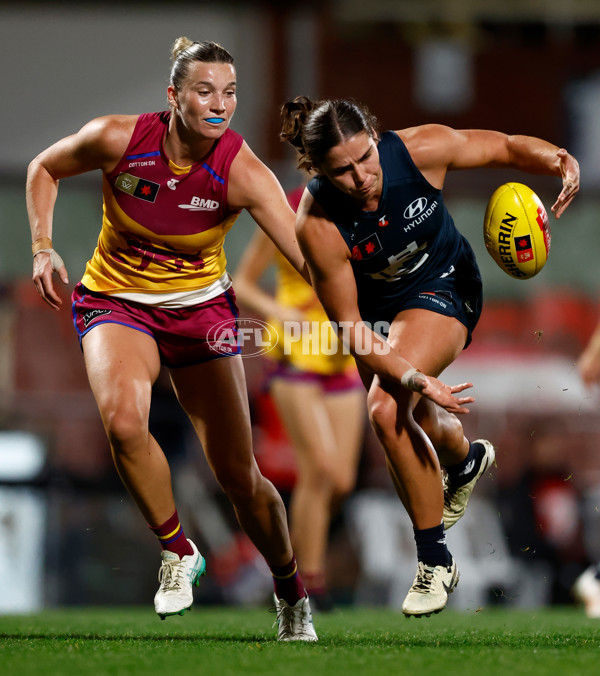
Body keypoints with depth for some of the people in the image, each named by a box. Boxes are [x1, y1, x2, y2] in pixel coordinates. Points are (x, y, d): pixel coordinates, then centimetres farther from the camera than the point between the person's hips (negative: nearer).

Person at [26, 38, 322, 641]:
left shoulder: (243, 172, -22)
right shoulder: (118, 139, -20)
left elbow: (311, 259, -27)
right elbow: (44, 168, 1)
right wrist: (43, 247, -9)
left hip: (200, 307, 0)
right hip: (115, 300, 0)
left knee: (238, 474, 0)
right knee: (122, 417, -32)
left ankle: (290, 593, 27)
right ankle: (178, 552, -9)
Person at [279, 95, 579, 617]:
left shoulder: (420, 150, -30)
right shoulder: (318, 226, -33)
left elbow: (506, 147, -13)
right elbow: (349, 325, -26)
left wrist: (557, 160, -34)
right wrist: (415, 378, -36)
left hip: (442, 288, -2)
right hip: (375, 308, 2)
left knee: (387, 410, -24)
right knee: (414, 420, 23)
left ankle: (435, 559, -10)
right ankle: (465, 459, 63)